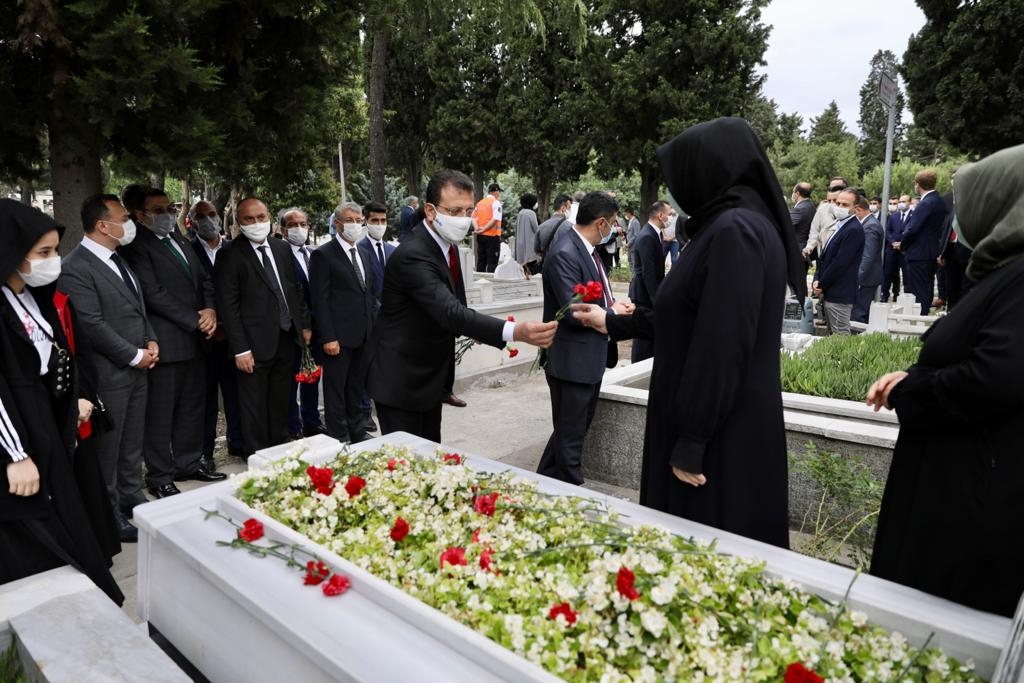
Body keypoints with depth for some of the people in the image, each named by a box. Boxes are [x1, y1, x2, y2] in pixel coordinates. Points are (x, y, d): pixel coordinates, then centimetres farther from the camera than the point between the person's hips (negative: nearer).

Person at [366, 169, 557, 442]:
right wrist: (514, 331, -52)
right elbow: (449, 312, -40)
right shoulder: (412, 256, -26)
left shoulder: (448, 244, 3)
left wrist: (471, 326, -5)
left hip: (430, 375, 9)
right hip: (401, 381, -8)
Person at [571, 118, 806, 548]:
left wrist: (690, 444, -20)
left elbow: (722, 347, -25)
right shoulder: (726, 226, 13)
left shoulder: (734, 231, -20)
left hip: (721, 434, -10)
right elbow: (686, 318, 20)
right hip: (721, 425, 10)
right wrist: (613, 324, 28)